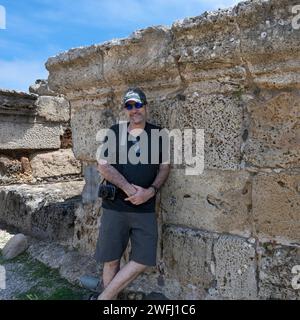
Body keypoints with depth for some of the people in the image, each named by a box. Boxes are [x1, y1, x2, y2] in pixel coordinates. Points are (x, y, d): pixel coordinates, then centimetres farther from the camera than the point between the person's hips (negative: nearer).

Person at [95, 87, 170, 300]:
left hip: (146, 209, 1)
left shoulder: (158, 133, 8)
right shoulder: (114, 132, 6)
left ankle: (104, 298, 17)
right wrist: (129, 189, -15)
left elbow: (165, 167, 6)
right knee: (111, 260, 5)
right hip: (115, 207, -1)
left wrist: (150, 191, -11)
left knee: (143, 262, 0)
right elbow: (103, 166, -3)